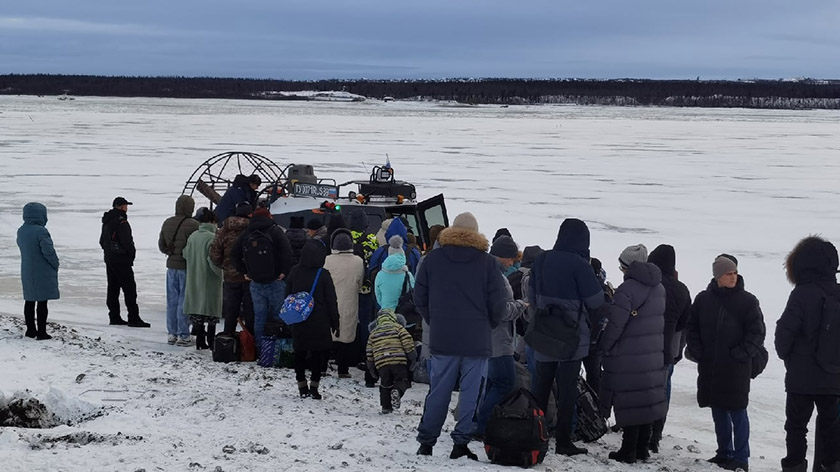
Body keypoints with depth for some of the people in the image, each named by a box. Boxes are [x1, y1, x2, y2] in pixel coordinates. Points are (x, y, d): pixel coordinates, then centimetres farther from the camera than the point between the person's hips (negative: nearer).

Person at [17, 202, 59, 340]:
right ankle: (41, 332, 0)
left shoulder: (21, 231, 4)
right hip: (43, 273, -7)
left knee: (29, 301, 16)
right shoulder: (40, 231, -21)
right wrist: (55, 264, -6)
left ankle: (31, 330, 24)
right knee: (42, 303, -1)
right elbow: (48, 250, -23)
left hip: (27, 272, 7)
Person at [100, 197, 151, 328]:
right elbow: (127, 241, -21)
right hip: (122, 261, -9)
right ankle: (133, 318, -10)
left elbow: (102, 241, 21)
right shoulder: (121, 221, -17)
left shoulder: (107, 222, 13)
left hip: (109, 259, 10)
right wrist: (132, 253, -5)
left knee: (113, 289, 12)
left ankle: (114, 317, 15)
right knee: (129, 289, -7)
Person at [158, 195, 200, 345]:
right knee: (184, 300, -1)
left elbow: (161, 245, 12)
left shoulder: (167, 223, 5)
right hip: (187, 266, -6)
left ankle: (171, 333, 18)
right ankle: (183, 335, 2)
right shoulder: (193, 225, -17)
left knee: (172, 300, 12)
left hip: (171, 266, 6)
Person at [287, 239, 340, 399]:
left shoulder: (294, 272, -1)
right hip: (319, 322, -3)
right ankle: (314, 385, -2)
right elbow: (331, 301, -7)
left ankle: (302, 386, 14)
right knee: (319, 352, 4)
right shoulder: (323, 275, -12)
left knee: (300, 353, 12)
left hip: (298, 322, 3)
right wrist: (335, 322, 2)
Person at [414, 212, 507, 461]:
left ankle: (426, 442, 12)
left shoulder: (433, 259, 3)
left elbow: (420, 297, 7)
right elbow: (497, 304, -2)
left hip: (441, 338, 2)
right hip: (476, 340, -2)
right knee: (471, 392, 4)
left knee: (438, 392, 9)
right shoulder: (487, 262, -3)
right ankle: (462, 442, 2)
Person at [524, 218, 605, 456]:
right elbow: (595, 301, -11)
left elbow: (532, 297, 10)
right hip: (571, 336, -5)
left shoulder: (541, 260, 2)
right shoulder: (579, 264, -17)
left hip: (542, 334, 5)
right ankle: (563, 441, 5)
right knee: (567, 389, 3)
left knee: (540, 385, 15)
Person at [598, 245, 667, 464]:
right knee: (647, 399, 13)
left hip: (628, 358, -8)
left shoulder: (627, 289, -17)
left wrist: (603, 347, -5)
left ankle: (628, 451, 2)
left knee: (630, 403, -2)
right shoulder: (659, 288, 10)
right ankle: (642, 448, 21)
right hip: (654, 356, 8)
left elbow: (615, 324, -18)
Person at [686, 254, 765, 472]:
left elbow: (757, 333, -3)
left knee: (737, 412, -1)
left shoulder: (747, 301, -5)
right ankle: (724, 453, 25)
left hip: (736, 368, -4)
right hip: (709, 367, 4)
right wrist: (696, 351, 1)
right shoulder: (703, 299, 3)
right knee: (718, 411, 13)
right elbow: (692, 328, 12)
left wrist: (741, 353, -11)